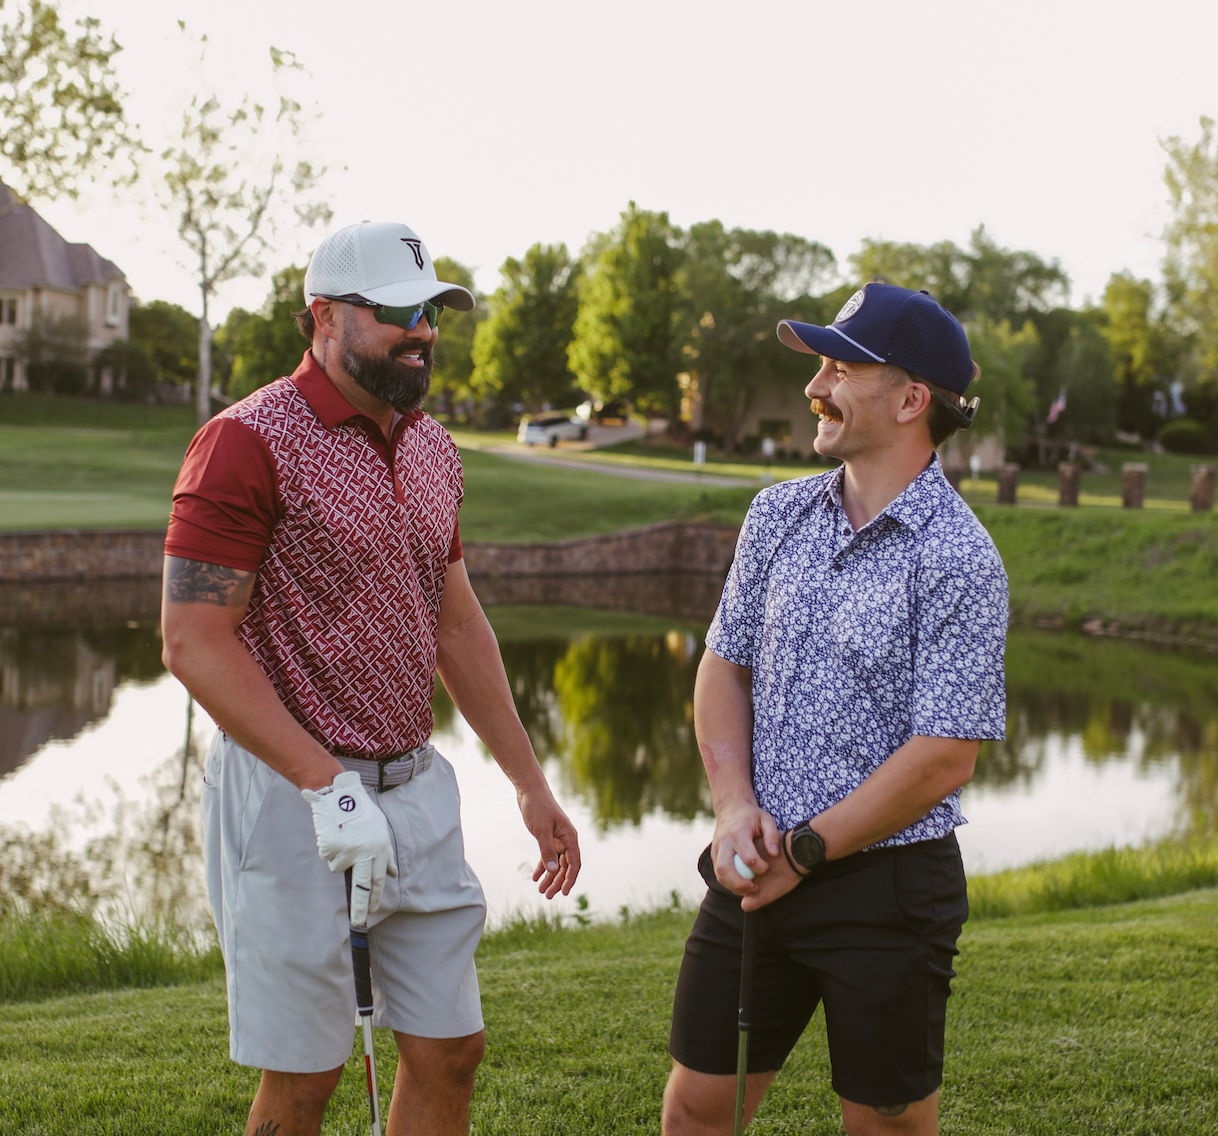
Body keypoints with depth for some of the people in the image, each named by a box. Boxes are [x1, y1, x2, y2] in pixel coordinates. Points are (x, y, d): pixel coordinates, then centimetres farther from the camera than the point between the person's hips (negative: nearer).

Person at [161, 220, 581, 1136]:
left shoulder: (431, 447, 12)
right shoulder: (248, 443, -12)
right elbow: (195, 643, -17)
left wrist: (531, 784, 17)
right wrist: (327, 786, -22)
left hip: (417, 787, 7)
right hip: (290, 793, -7)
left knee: (450, 1052, 11)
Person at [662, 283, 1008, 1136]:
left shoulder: (959, 560, -14)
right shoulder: (780, 513, 6)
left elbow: (943, 758, -16)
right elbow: (725, 664, 10)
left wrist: (804, 851, -12)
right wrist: (737, 807, -5)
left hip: (888, 882, -5)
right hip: (757, 871, 6)